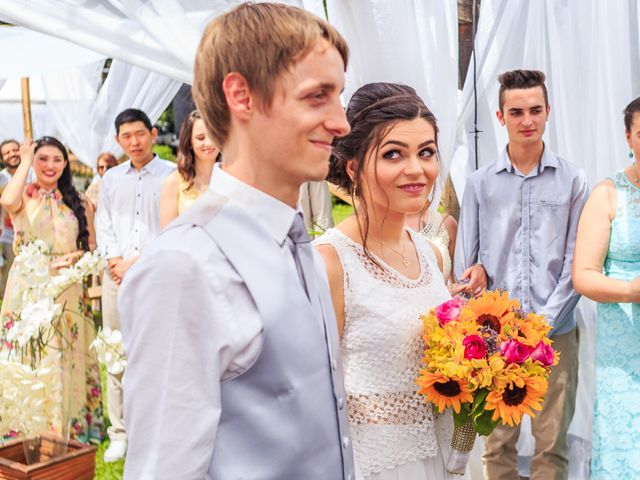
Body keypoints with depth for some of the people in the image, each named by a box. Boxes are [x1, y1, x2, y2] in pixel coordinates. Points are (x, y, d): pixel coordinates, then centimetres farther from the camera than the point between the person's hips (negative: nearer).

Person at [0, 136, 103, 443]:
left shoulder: (77, 201, 9)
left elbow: (91, 245, 10)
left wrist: (74, 257, -12)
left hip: (66, 289, 2)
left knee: (67, 359, 6)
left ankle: (69, 428, 18)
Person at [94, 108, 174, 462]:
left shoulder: (172, 175, 1)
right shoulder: (111, 178, 17)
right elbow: (103, 224, 13)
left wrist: (138, 261, -9)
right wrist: (114, 259, -4)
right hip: (116, 274, 4)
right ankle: (119, 433, 14)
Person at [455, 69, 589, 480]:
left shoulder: (572, 180, 2)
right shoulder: (480, 183, 3)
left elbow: (575, 260, 1)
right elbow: (465, 263, 4)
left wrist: (544, 321, -9)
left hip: (556, 333, 0)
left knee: (552, 442, 8)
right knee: (497, 440, 10)